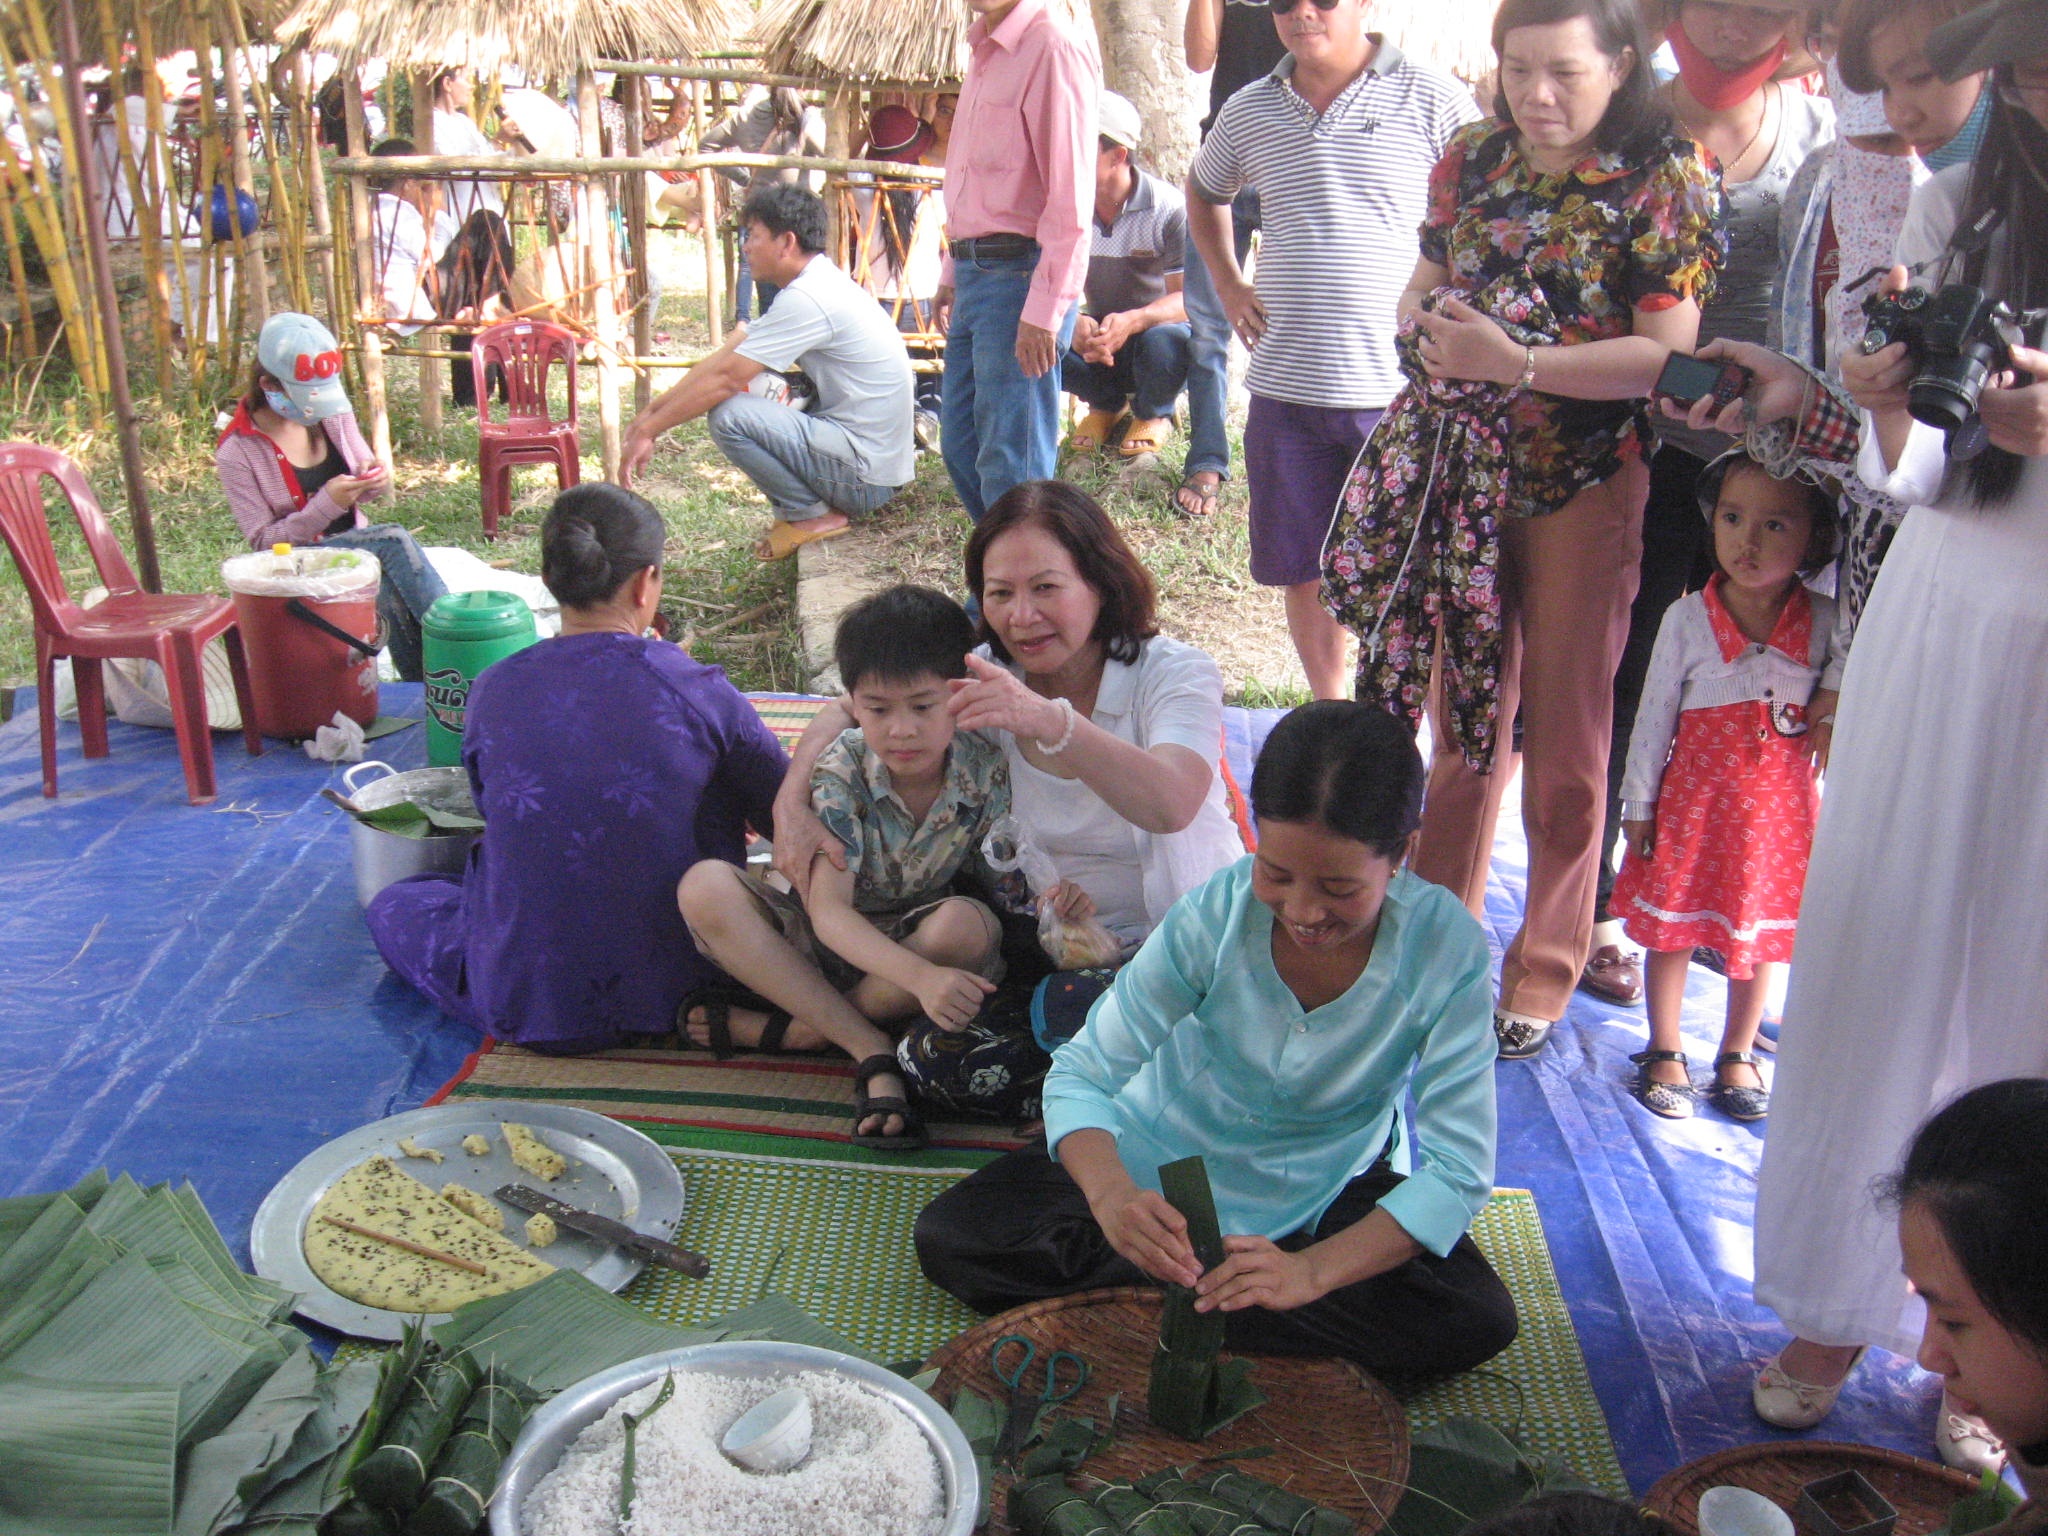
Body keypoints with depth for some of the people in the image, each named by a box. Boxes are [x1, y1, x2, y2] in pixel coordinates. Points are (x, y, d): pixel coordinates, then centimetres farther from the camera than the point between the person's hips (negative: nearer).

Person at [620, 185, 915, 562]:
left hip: (866, 476, -10)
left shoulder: (810, 300, -19)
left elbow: (726, 377, -17)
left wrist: (649, 430, -9)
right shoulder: (818, 286, 13)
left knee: (727, 414, -19)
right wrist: (652, 411, 10)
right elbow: (724, 357, 12)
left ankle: (809, 514, -5)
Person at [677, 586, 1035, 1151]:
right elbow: (828, 909, -29)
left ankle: (794, 1029, -22)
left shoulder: (988, 770, -16)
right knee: (704, 888, -27)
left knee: (967, 923, -36)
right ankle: (873, 1054, -27)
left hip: (922, 941, 0)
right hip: (834, 940, 1)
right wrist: (920, 977, -45)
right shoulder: (840, 771, -19)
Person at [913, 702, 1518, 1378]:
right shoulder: (1217, 912, -25)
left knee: (1479, 1322, -27)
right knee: (947, 1238, -13)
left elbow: (1459, 1167, -24)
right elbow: (1082, 1072, -22)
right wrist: (1110, 1191, -44)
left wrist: (1312, 1270, -39)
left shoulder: (1446, 947, -25)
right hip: (1165, 1165, 0)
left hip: (1329, 1190, 1)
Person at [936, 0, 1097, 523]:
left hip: (1019, 275, -9)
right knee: (960, 446, 15)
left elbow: (1070, 199, -18)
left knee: (1010, 463, -4)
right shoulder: (984, 49, 16)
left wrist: (1044, 310, -21)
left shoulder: (1053, 48, -13)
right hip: (975, 274, 10)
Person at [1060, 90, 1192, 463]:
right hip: (1097, 328, 3)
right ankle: (1108, 403, 5)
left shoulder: (1167, 208, -20)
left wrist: (1134, 320, -43)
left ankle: (1154, 413, -1)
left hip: (1157, 324, -3)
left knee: (1164, 343, -40)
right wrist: (1074, 321, -35)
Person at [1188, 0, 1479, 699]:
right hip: (1284, 386, 4)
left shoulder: (1430, 99, -2)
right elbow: (1203, 192, 30)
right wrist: (1228, 286, 18)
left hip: (1400, 385, -4)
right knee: (1302, 571, 12)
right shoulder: (1248, 112, 10)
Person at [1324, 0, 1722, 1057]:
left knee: (1562, 735, 3)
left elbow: (1668, 354, -15)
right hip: (1461, 473, 5)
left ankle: (1545, 973, 19)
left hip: (1583, 486, -4)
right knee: (1464, 707, 14)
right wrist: (1428, 321, -7)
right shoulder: (1473, 160, 6)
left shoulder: (1666, 185, -8)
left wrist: (1516, 362, -24)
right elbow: (1421, 285, 16)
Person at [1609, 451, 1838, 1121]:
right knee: (1671, 925, 7)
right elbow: (1654, 714, -4)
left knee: (1763, 929, 13)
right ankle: (1664, 1053, 25)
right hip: (1695, 795, -1)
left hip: (1782, 803, 2)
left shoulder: (1825, 622, -7)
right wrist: (1638, 806, -2)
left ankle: (1737, 1054, 32)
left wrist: (1833, 704, -10)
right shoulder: (1688, 618, -11)